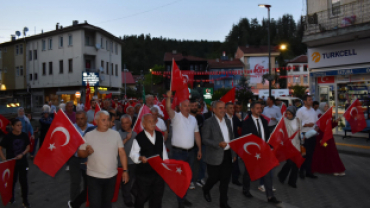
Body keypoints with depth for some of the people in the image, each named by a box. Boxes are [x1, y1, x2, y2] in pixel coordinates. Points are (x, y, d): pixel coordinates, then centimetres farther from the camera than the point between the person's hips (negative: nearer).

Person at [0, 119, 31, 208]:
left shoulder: (24, 135, -7)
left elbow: (28, 147, 3)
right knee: (12, 181, 15)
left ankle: (25, 201, 15)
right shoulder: (8, 137, -15)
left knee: (24, 181, 2)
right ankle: (11, 198, 39)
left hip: (23, 162, 1)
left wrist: (22, 154, -14)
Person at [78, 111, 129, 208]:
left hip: (111, 176, 2)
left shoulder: (115, 134, 0)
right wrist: (87, 152, -22)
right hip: (94, 177, -1)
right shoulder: (89, 135, -3)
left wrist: (125, 170, -3)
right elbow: (80, 153, 1)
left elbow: (122, 153, 1)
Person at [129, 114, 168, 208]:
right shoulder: (139, 138, -11)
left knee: (157, 197, 16)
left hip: (159, 171, 5)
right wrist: (140, 158, -28)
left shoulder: (160, 135, 6)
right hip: (144, 173, -5)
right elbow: (133, 154, -9)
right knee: (142, 197, 8)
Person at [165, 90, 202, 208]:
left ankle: (183, 197, 33)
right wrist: (168, 97, -46)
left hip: (190, 152, 6)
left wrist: (200, 149, 12)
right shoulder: (176, 116, -9)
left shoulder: (193, 119, 9)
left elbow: (196, 134, 13)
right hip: (178, 152, -6)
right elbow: (168, 109, -29)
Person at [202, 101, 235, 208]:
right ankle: (206, 190, 39)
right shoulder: (208, 122, -9)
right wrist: (218, 144, -25)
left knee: (225, 179, 8)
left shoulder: (228, 121, 10)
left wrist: (234, 153, 13)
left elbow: (232, 137, 16)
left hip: (228, 155, 5)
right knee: (214, 178, 6)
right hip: (215, 156, -5)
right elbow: (205, 139, -13)